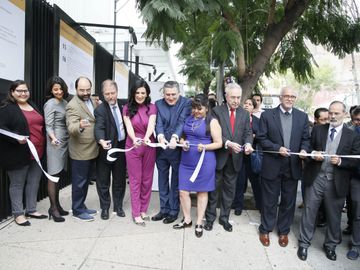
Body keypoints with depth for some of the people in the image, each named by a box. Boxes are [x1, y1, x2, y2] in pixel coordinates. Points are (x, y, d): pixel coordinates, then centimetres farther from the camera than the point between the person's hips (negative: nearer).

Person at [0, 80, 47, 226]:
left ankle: (31, 210, 27)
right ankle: (18, 213, 19)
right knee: (17, 184, 7)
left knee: (34, 182, 13)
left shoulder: (32, 105, 16)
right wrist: (16, 138, -27)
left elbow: (41, 125, 23)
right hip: (18, 154, -7)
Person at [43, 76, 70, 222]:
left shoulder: (65, 102, 13)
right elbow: (48, 126, -12)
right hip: (55, 143, -7)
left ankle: (57, 205, 19)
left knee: (59, 175, 10)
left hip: (65, 142, 7)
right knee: (53, 175, -3)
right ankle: (53, 208, 5)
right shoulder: (50, 104, -7)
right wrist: (53, 138, -29)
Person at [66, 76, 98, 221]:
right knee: (79, 182, 3)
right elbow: (71, 127, -28)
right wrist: (80, 126, -47)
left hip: (91, 149, 8)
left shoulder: (92, 101, 9)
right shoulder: (72, 106, -16)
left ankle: (81, 206, 32)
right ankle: (77, 210, 18)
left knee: (85, 181, 18)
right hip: (80, 151, -8)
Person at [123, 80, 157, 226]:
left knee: (147, 180, 10)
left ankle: (143, 210, 25)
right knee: (135, 180, 5)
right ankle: (136, 213, 14)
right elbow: (129, 127, -12)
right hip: (133, 146, -1)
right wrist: (134, 139, -33)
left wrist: (146, 137, -36)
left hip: (149, 146, 1)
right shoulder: (127, 108, 0)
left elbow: (151, 125, -15)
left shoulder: (152, 107, -1)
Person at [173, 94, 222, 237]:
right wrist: (182, 143, -7)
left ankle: (199, 223, 24)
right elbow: (182, 136, 15)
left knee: (202, 192, 10)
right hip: (186, 161, 4)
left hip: (204, 161, -4)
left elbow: (219, 143, -6)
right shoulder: (188, 119, 7)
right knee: (183, 191, 5)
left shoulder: (212, 122, -6)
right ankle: (187, 220, 26)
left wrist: (205, 147, -23)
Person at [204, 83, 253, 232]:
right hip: (218, 156, -3)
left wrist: (248, 143, -20)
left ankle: (224, 217, 30)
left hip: (235, 158, 3)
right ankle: (210, 217, 27)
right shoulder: (217, 111, -5)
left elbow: (248, 132, 1)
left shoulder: (244, 114, 7)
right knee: (214, 187, 10)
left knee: (229, 189, 14)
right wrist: (227, 143, -26)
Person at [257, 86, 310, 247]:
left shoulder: (302, 116, 6)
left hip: (293, 166, 3)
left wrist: (304, 149, -12)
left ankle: (284, 231, 34)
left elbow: (305, 138, 8)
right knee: (270, 201, 10)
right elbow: (261, 138, -5)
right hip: (272, 166, -3)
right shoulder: (267, 115, -4)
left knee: (288, 201, 14)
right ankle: (265, 230, 30)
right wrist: (277, 148, -18)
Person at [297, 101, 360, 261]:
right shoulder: (317, 129, 4)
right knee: (309, 211, 7)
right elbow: (308, 148, 7)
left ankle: (330, 245, 35)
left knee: (334, 215, 14)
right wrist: (313, 154, -13)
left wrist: (340, 161, -17)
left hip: (337, 182, 0)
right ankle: (304, 243, 22)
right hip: (315, 178, 0)